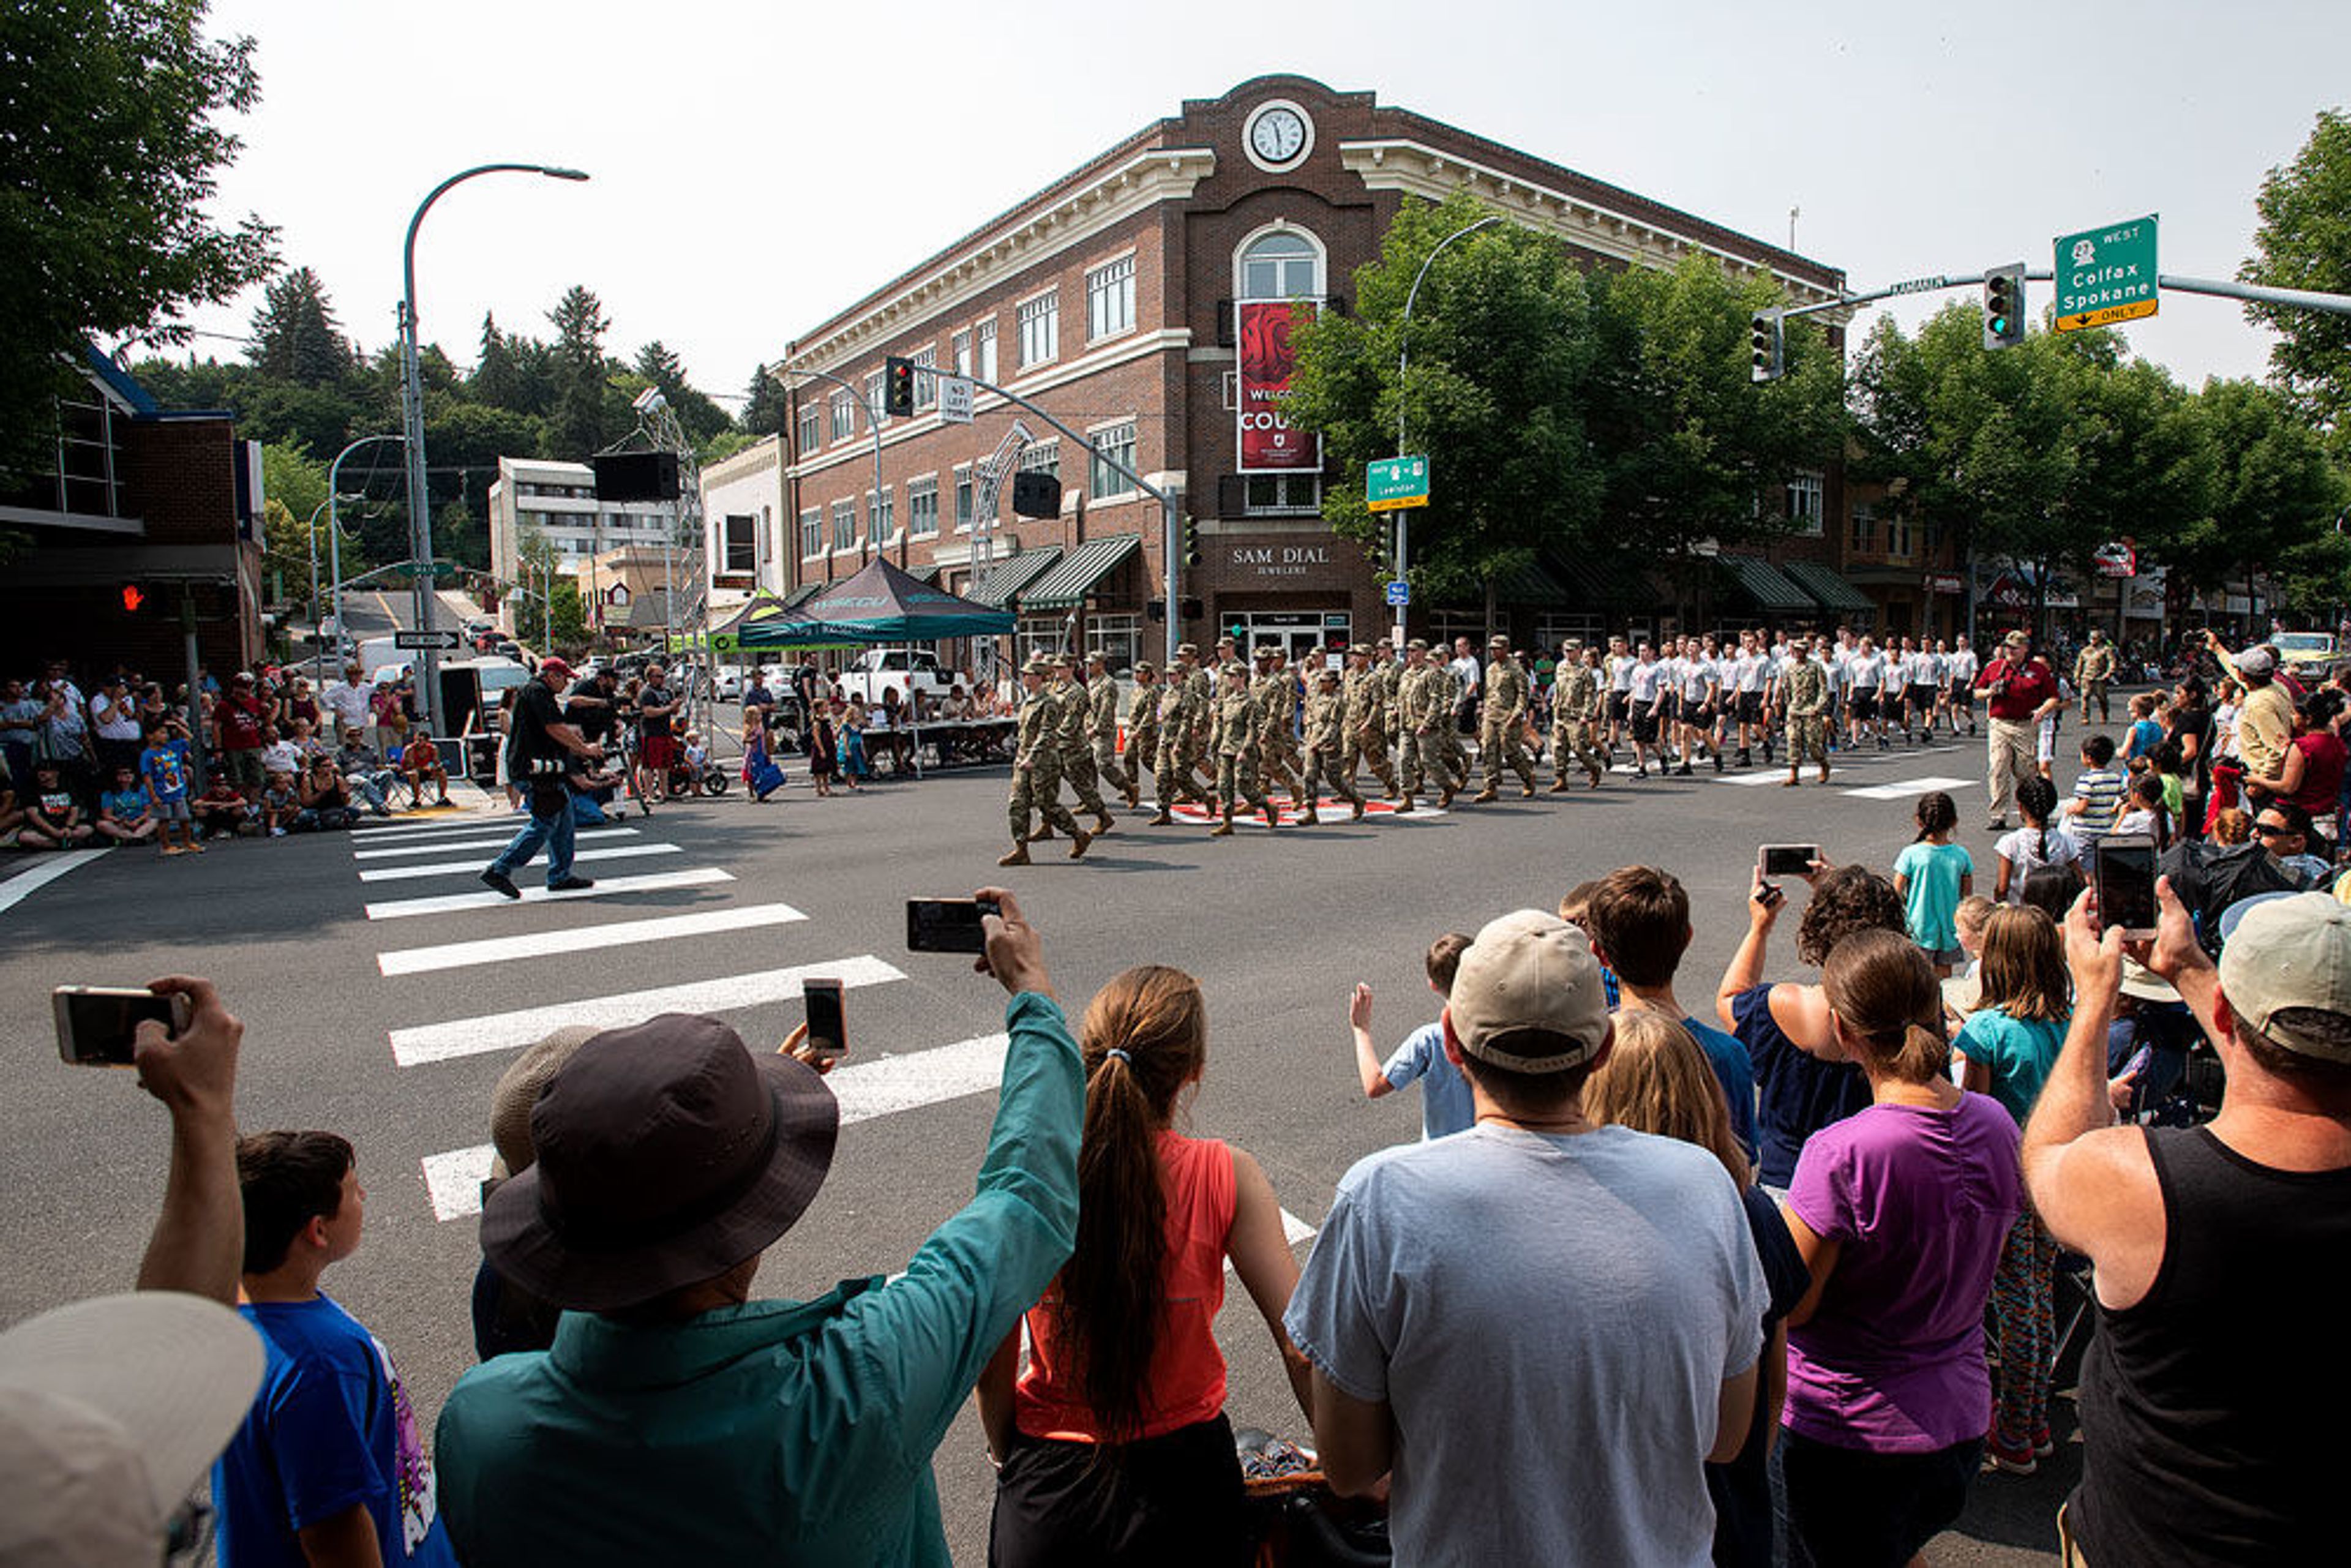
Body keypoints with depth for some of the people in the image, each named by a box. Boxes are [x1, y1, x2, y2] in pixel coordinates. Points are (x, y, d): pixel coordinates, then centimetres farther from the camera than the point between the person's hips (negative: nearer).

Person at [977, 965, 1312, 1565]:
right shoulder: (1225, 1178, -19)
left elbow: (993, 1367, -7)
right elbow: (1301, 1341, -17)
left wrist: (1011, 1460, 11)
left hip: (1049, 1488, 0)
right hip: (1183, 1479, 0)